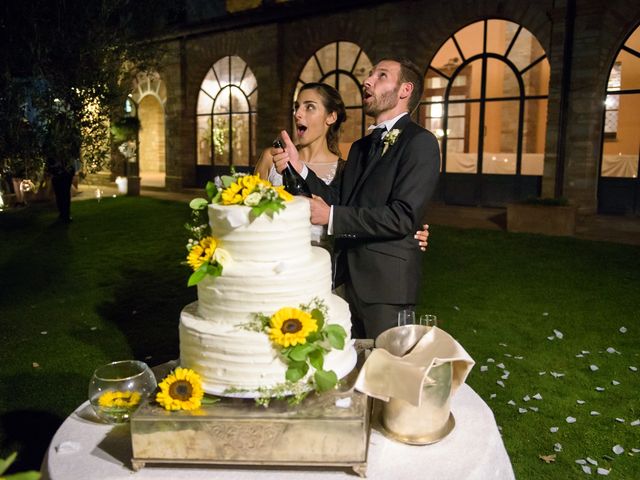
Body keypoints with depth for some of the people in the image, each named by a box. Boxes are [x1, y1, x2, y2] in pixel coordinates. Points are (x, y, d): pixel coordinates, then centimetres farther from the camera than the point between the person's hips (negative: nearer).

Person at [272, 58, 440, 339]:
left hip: (386, 282, -7)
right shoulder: (361, 147, 15)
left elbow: (402, 217, -21)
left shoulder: (420, 142, -11)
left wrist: (331, 216, -20)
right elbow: (335, 198, 4)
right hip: (350, 277, 7)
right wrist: (297, 168, -10)